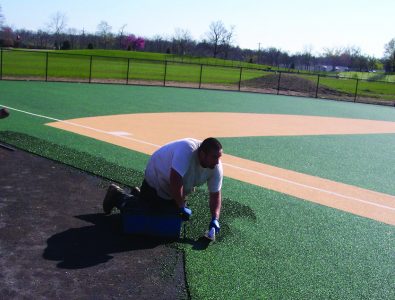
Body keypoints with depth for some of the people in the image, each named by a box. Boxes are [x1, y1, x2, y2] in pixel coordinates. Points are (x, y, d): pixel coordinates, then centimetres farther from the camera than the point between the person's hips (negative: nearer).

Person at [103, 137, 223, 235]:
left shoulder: (216, 167, -18)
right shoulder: (186, 150, -42)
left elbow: (215, 194, -9)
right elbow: (175, 181, -44)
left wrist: (215, 219, -23)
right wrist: (182, 207, -33)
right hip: (156, 181, -7)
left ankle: (138, 195, 36)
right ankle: (118, 195, 26)